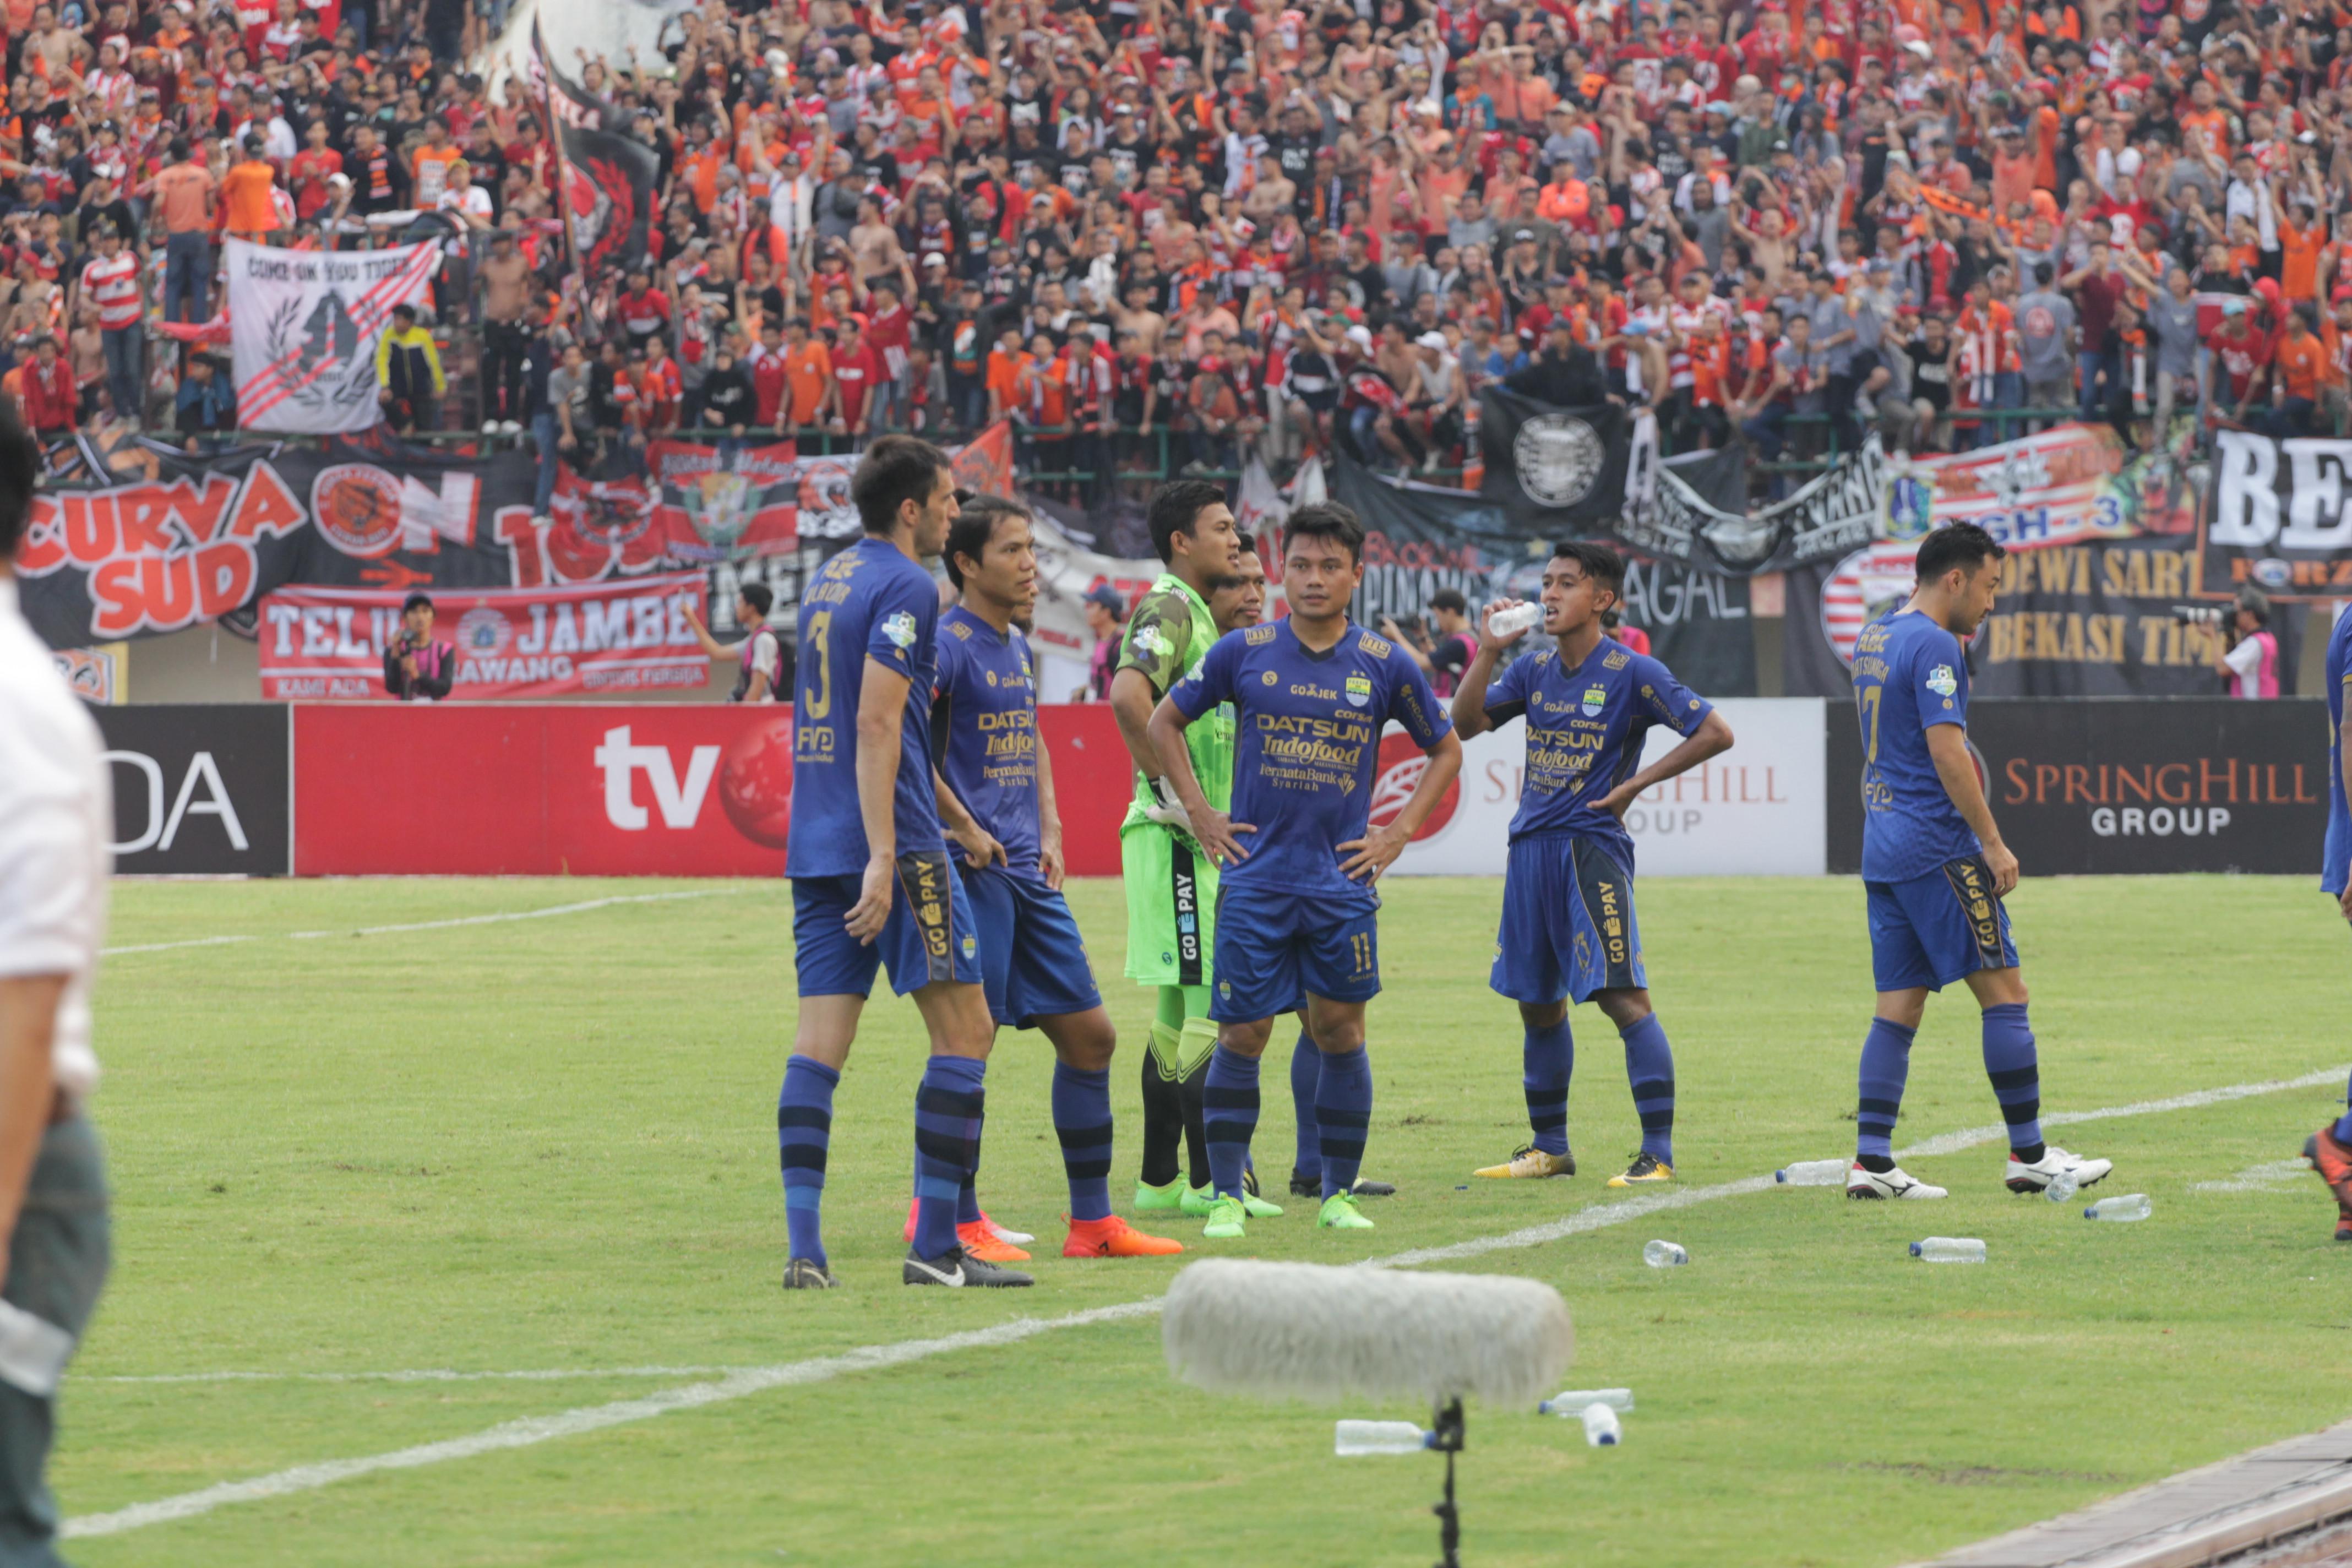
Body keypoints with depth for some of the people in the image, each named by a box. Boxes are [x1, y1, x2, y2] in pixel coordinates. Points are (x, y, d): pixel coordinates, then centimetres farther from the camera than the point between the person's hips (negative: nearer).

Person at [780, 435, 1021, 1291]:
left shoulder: (827, 581, 17)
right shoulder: (905, 588, -9)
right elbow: (877, 723, -18)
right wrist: (883, 857, -21)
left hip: (816, 848, 8)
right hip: (892, 840, -8)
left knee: (819, 1042, 2)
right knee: (965, 1029, 0)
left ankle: (804, 1247, -7)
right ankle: (936, 1245, -2)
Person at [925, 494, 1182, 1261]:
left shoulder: (1019, 650, 16)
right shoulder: (948, 645, -12)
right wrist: (965, 830, -19)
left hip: (1027, 873, 9)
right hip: (973, 872, -9)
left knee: (1088, 1033, 8)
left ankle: (1092, 1220, 15)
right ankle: (956, 1219, 2)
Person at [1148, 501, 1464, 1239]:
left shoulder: (1385, 665, 2)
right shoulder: (1244, 652, 0)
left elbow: (1445, 749, 15)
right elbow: (1165, 721, 12)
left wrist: (1399, 833, 5)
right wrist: (1200, 813, 4)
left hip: (1343, 882, 1)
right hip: (1255, 880, -1)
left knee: (1340, 1031, 1)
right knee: (1242, 1036, -2)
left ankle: (1338, 1193, 12)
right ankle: (1227, 1196, 5)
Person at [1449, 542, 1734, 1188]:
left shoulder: (1633, 673, -7)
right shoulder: (1535, 669, 12)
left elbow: (1715, 733, -9)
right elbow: (1466, 724, 10)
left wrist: (1636, 783, -9)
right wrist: (1489, 651, -2)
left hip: (1592, 849, -7)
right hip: (1530, 845, 7)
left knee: (1622, 995, -14)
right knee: (1538, 1003, 13)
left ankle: (1659, 1153, -14)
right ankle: (1549, 1147, 25)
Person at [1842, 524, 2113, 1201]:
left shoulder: (1873, 638, 16)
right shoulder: (1933, 646, -13)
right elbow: (1946, 750, -19)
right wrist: (1993, 842, -16)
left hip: (1883, 849, 9)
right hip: (1938, 848, -9)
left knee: (1899, 1004, 7)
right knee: (2004, 990, -3)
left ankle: (1872, 1160, -1)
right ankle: (2029, 1155, -2)